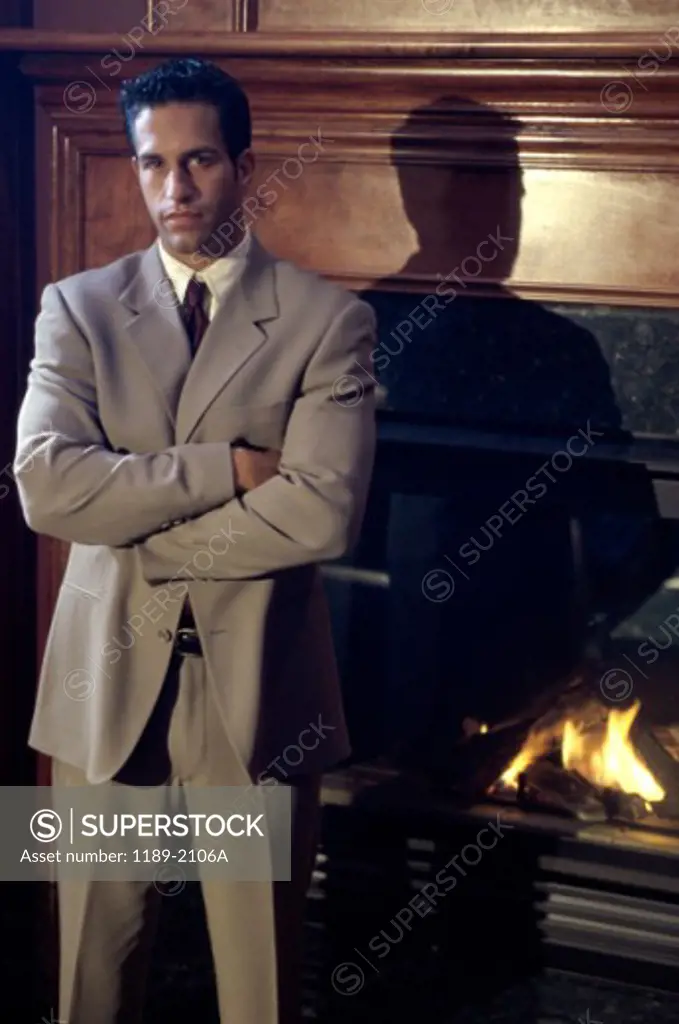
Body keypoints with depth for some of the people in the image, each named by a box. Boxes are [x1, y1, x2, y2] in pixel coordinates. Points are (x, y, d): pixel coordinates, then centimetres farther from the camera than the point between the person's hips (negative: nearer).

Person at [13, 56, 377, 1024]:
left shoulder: (329, 319, -4)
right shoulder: (78, 307, 3)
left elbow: (322, 513, -16)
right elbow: (45, 485, -12)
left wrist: (134, 530, -11)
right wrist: (228, 466, -16)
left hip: (259, 690, -1)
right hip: (107, 683, 2)